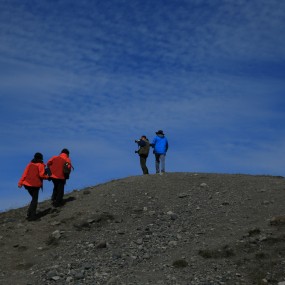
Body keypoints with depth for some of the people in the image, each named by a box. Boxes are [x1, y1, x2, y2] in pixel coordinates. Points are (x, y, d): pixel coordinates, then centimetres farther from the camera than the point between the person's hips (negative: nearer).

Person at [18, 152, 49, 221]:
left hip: (27, 184, 6)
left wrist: (20, 182, 1)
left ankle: (32, 213, 19)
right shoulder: (40, 165, -4)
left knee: (34, 198, 21)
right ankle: (30, 215, -5)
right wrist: (47, 177, 6)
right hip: (35, 184, -6)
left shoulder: (30, 164, 11)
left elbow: (25, 173, 4)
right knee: (34, 200, 2)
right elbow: (41, 175, -12)